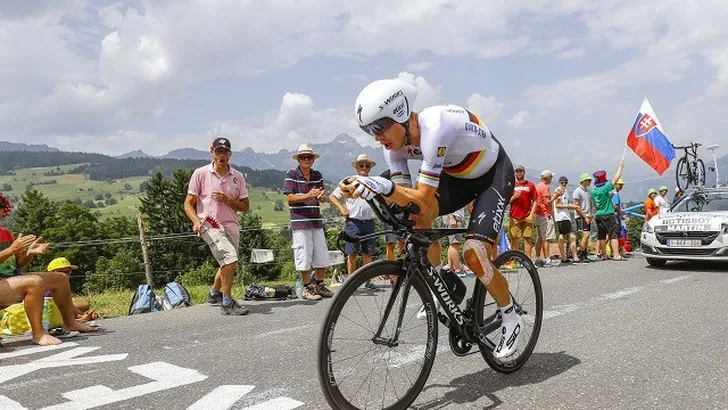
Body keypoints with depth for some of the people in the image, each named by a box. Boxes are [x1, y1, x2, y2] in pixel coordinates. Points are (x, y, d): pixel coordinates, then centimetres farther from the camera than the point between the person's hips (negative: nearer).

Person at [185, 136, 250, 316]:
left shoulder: (238, 176, 6)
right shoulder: (200, 173, -1)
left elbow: (245, 207, 7)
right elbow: (188, 203, 0)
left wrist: (227, 200, -11)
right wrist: (196, 221, -18)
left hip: (231, 226, 5)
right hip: (209, 225, -5)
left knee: (227, 265, 16)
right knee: (230, 259, -22)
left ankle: (214, 294, 44)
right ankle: (227, 303, -9)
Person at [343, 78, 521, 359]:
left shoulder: (434, 128, -37)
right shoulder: (395, 139, -15)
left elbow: (425, 199, -40)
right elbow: (404, 195, -17)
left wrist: (382, 186, -54)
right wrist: (368, 189, -33)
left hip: (494, 175, -7)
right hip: (458, 175, 7)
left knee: (474, 254, -19)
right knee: (416, 215, -19)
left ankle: (511, 320, 8)